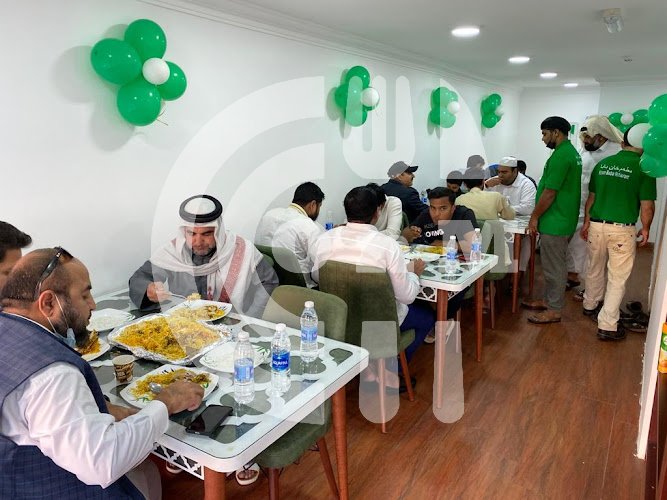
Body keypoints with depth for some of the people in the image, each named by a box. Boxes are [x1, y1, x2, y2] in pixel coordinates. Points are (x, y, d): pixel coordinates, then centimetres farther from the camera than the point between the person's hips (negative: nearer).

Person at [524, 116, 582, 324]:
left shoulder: (561, 155, -19)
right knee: (554, 265, 18)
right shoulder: (571, 152, 14)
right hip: (562, 220, 10)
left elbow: (550, 192, -21)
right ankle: (549, 300, 30)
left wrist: (535, 217, -11)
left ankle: (554, 311, 10)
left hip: (554, 223, -10)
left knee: (554, 267, 0)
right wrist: (540, 216, 18)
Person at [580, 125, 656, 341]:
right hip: (622, 230, -4)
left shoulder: (603, 163, 5)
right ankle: (607, 326, 6)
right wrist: (645, 229, 7)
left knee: (595, 269, 23)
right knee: (617, 278, 4)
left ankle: (590, 305, 43)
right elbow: (647, 205, -9)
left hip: (596, 225, 5)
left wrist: (587, 222, 21)